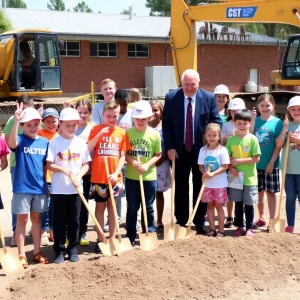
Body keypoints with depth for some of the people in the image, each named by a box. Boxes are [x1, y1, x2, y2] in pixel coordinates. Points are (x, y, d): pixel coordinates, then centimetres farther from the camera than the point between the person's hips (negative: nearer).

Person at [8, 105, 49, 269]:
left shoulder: (44, 142, 3)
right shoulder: (20, 140, -8)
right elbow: (11, 144, -34)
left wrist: (45, 185, 11)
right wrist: (16, 121, -44)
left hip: (39, 188, 4)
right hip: (22, 188, -4)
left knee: (36, 218, 14)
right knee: (22, 219, 5)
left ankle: (37, 252, 24)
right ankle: (21, 255, 13)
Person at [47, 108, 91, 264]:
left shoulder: (81, 143, 3)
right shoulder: (54, 143, -5)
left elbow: (86, 164, 5)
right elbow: (49, 165, -8)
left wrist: (79, 176, -12)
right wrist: (64, 170, -23)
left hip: (76, 188, 2)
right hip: (58, 189, -2)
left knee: (74, 221, 9)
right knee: (59, 221, 4)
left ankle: (72, 249, 20)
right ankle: (59, 251, 13)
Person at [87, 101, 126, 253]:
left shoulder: (121, 132, 3)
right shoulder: (96, 129, -3)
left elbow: (122, 156, 2)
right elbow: (87, 151, -10)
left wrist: (116, 173, -10)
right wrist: (99, 135, -20)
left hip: (114, 177, 2)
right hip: (99, 176, -2)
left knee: (113, 207, 10)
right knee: (100, 207, 7)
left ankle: (112, 239, 20)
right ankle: (100, 240, 14)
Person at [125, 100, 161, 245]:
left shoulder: (154, 134, -4)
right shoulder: (128, 133, -4)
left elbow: (157, 155, 2)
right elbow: (123, 152, 1)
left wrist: (147, 165, -14)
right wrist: (132, 161, -17)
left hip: (149, 176, 0)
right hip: (131, 176, 0)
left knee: (148, 207, 11)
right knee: (132, 207, 10)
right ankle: (130, 237, 19)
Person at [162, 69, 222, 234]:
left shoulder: (209, 97, -5)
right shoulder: (171, 97, -5)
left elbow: (217, 121, 2)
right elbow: (166, 124, -2)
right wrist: (170, 147, -9)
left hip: (201, 149, 0)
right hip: (179, 150, 0)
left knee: (200, 187, 8)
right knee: (180, 187, 8)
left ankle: (200, 222, 18)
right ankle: (181, 221, 20)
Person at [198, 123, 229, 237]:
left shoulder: (222, 150, -10)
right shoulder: (203, 150, 1)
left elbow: (225, 166, -13)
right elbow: (201, 166, 4)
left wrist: (212, 174, -24)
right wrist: (205, 173, -18)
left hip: (220, 183, -4)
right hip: (207, 183, 4)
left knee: (218, 205, 2)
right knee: (210, 205, 10)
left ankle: (221, 230, 10)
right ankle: (212, 229, 19)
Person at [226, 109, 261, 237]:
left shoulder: (252, 139, -8)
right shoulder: (231, 139, 1)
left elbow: (256, 158, -11)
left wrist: (238, 161, -15)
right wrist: (231, 168, -14)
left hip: (249, 177, -3)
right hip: (235, 176, 3)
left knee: (249, 204, 5)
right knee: (238, 203, 11)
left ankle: (249, 228, 16)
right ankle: (240, 226, 22)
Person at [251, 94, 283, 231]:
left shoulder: (277, 122, -6)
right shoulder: (255, 120, 3)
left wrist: (272, 162, -13)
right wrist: (252, 119, -13)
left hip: (271, 164, -3)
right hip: (256, 163, 3)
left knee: (270, 192, 5)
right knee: (259, 192, 13)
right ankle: (261, 218, 27)